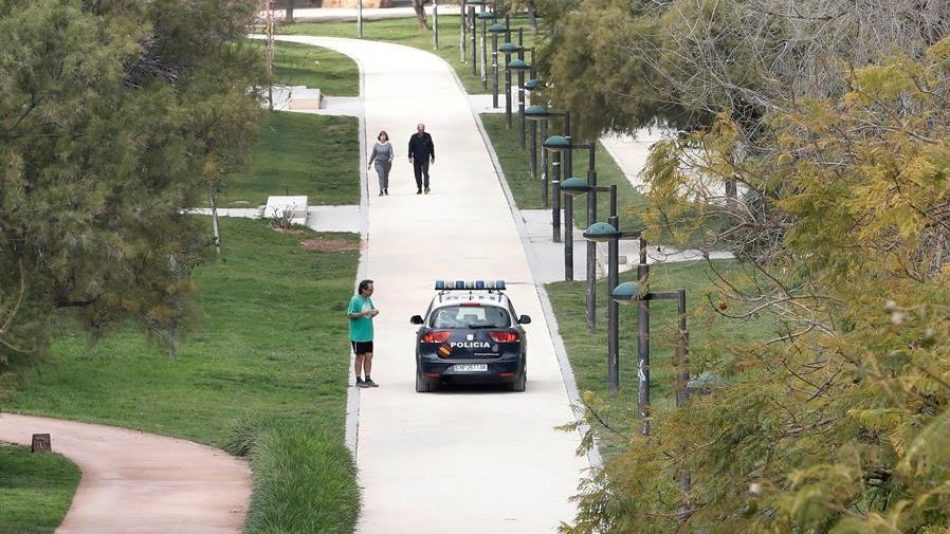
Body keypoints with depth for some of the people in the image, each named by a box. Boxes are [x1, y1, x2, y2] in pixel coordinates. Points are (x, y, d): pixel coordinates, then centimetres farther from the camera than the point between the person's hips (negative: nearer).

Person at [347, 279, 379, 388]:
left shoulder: (368, 299, 9)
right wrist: (363, 313, -26)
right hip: (358, 335, -7)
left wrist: (374, 312, -3)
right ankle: (359, 380, 9)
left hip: (368, 335, 7)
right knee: (360, 357, 1)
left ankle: (367, 379, 15)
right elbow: (349, 315, -16)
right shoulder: (355, 300, -14)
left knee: (369, 356, 7)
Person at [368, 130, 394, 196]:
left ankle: (386, 189, 35)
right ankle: (381, 190, -19)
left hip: (387, 163, 1)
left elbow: (391, 153, -9)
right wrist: (369, 163, 11)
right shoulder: (376, 145, 1)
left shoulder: (388, 145, -2)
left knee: (386, 176, 12)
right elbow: (373, 154, 9)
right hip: (379, 163, -1)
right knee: (381, 175, -16)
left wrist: (391, 158, -32)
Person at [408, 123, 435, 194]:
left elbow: (431, 147, 9)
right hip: (416, 159, 1)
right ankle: (419, 189, 9)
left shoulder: (427, 136, 3)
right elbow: (410, 147, 2)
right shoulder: (414, 137, 2)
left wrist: (433, 157, 9)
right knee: (418, 174, 2)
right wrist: (410, 157, -7)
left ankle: (426, 187, -9)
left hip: (425, 158, -1)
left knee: (425, 172, -15)